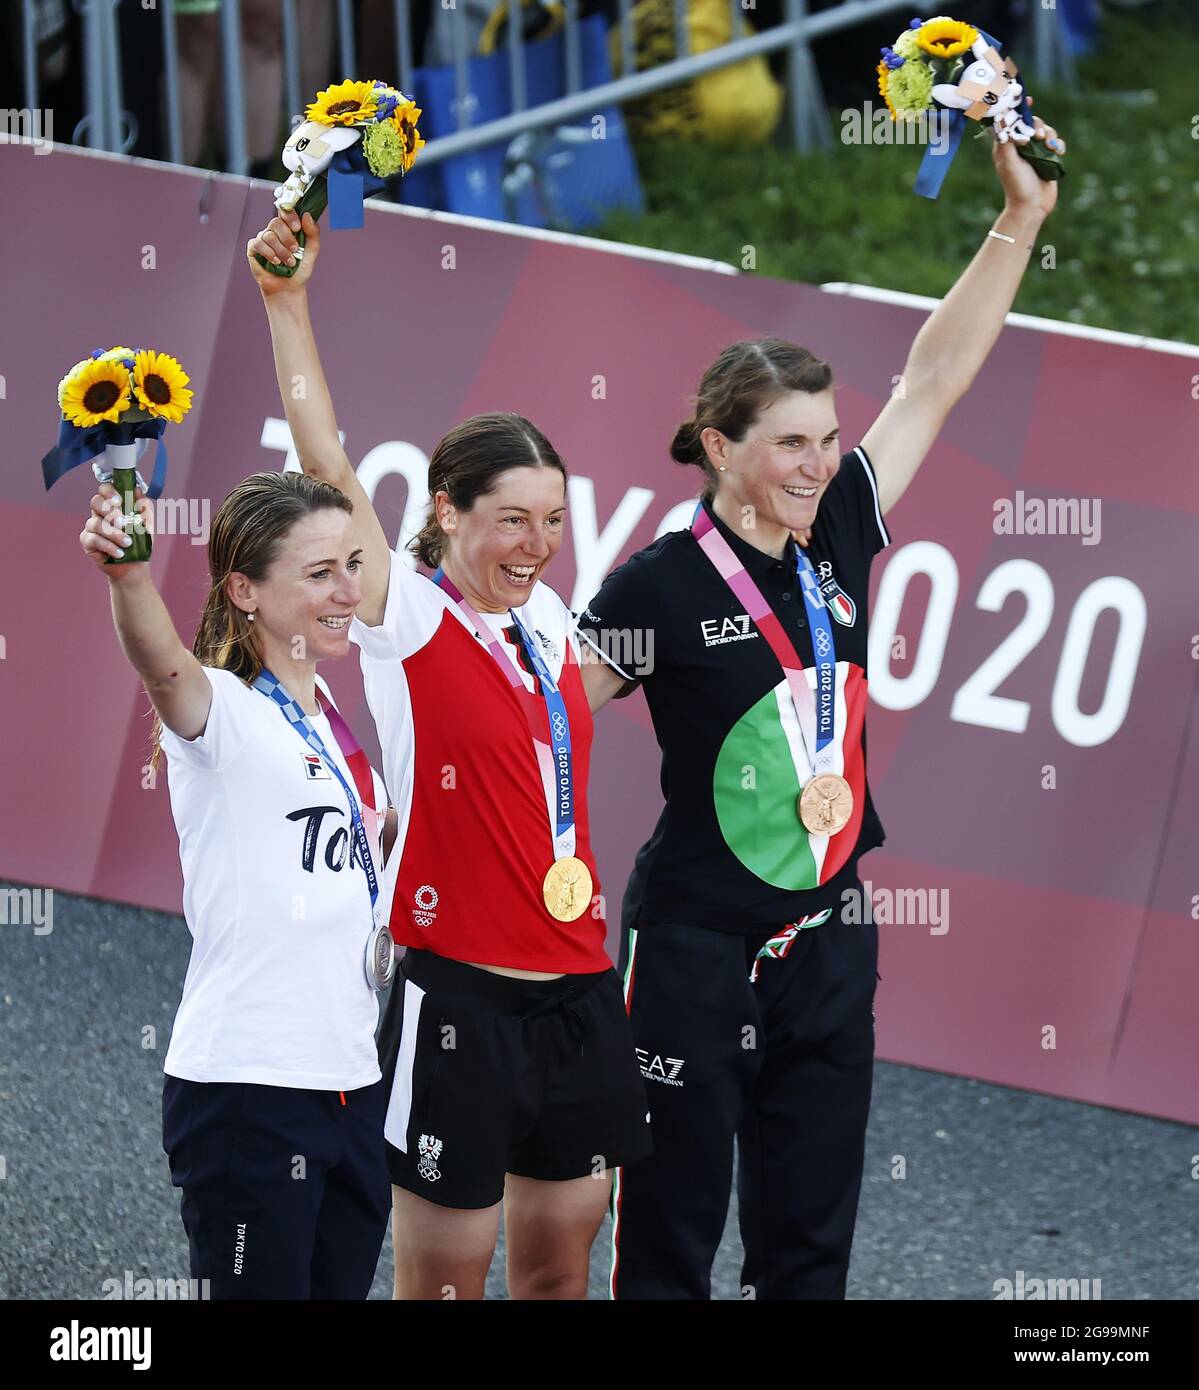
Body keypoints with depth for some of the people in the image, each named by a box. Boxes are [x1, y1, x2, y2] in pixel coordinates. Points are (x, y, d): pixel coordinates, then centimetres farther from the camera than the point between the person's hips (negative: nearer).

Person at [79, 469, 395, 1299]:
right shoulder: (224, 711, -9)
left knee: (344, 1284, 9)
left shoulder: (334, 720, 13)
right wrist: (126, 575, -52)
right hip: (248, 1095, -8)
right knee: (265, 1289, -8)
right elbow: (164, 665, -35)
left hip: (354, 1085, 8)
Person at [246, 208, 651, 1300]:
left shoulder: (547, 618, 10)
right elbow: (330, 470, -18)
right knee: (444, 1273, -1)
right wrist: (288, 304, -22)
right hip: (461, 996, -6)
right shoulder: (411, 622, -7)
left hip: (576, 985, 6)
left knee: (560, 1264, 12)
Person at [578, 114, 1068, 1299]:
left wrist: (1020, 221, 3)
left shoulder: (836, 539, 2)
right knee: (667, 1238, 2)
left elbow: (932, 383, 6)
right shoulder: (662, 586, -13)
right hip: (698, 944, -6)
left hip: (829, 936, 6)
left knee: (810, 1241, 10)